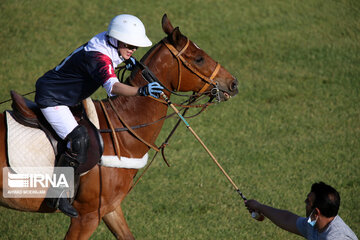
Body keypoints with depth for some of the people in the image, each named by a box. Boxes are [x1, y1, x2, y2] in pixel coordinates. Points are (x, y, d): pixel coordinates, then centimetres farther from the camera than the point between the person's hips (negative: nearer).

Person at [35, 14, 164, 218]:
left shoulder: (107, 44, -2)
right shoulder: (98, 57, -31)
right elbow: (113, 86, -48)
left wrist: (128, 59, 4)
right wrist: (141, 91, -61)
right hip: (52, 99, -11)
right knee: (79, 141, -23)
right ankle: (57, 194, -15)